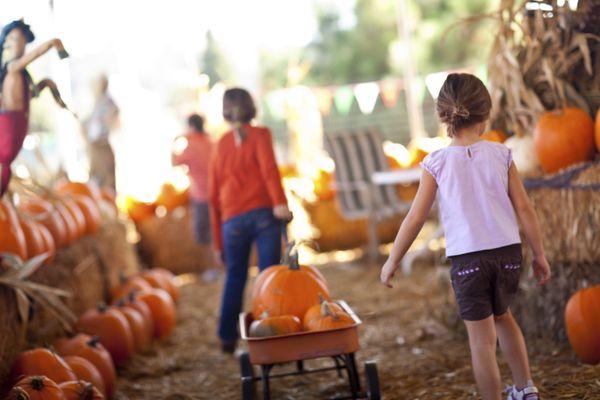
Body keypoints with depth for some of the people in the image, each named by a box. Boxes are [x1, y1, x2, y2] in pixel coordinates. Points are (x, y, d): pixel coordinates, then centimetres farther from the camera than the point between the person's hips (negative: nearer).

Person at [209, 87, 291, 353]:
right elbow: (269, 167, -14)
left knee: (234, 276, 17)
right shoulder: (260, 134, 6)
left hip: (232, 220, 3)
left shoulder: (221, 144, 15)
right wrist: (279, 202, -24)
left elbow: (214, 194, 15)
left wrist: (218, 240, 20)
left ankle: (227, 337, 22)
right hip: (263, 213, -3)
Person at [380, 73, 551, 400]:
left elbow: (415, 218, -3)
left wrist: (392, 262, 6)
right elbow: (524, 208, 1)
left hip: (467, 258, -3)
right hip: (508, 252, 4)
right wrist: (539, 254, 11)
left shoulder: (436, 163, -5)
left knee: (482, 339, 4)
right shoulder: (500, 154, -1)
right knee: (503, 316, 28)